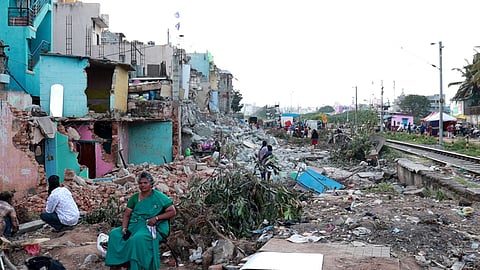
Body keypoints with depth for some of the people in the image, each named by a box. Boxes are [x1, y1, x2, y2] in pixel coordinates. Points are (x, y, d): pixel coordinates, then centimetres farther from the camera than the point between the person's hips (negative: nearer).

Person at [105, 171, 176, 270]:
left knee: (137, 238, -34)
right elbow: (126, 215, 8)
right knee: (114, 234, -13)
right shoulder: (134, 198, 10)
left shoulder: (159, 197, -3)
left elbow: (173, 212, -6)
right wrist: (124, 228, -9)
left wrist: (156, 218, -16)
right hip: (134, 226, 6)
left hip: (151, 227, -6)